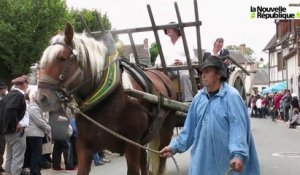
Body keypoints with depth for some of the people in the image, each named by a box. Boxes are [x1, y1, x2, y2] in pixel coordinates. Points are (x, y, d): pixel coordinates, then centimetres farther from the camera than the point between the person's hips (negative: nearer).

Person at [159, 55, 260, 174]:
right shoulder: (199, 97, 5)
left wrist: (238, 155, -32)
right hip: (203, 159, 5)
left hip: (227, 161, -5)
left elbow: (238, 127, -20)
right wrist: (175, 146, 7)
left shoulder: (231, 96, -13)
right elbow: (190, 128, 11)